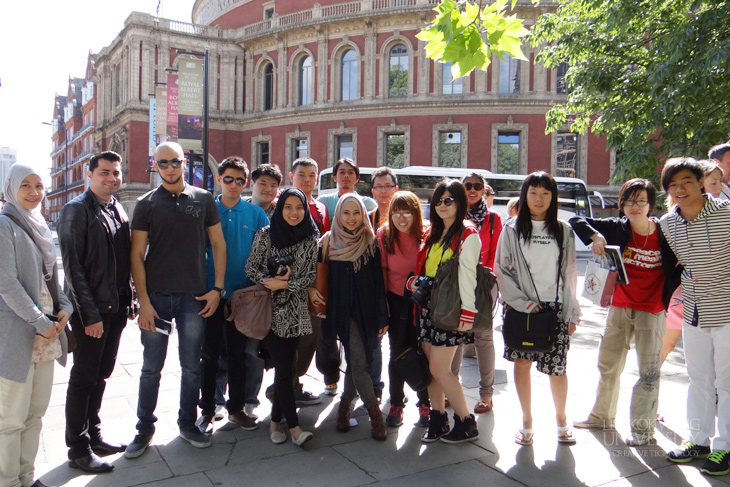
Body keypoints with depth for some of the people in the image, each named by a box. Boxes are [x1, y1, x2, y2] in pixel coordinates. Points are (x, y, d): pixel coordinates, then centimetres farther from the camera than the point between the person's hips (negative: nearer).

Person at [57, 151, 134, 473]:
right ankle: (78, 449, 17)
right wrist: (90, 314, -17)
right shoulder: (76, 211, -10)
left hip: (116, 309, 7)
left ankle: (93, 435, 30)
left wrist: (128, 301, 10)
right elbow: (73, 268, -15)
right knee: (84, 379, 4)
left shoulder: (118, 210, 11)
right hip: (91, 313, -6)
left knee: (101, 376, 16)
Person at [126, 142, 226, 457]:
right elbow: (137, 254, -1)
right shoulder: (146, 204, 2)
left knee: (192, 367, 10)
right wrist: (143, 300, -9)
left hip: (194, 297, 1)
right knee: (151, 368, 8)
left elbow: (218, 244, 6)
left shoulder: (203, 199, 5)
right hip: (156, 296, 0)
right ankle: (145, 428, 24)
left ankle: (188, 423, 26)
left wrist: (217, 288, -2)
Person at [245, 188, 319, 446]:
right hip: (271, 310, -2)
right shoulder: (265, 234, -2)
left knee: (286, 366, 6)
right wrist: (270, 282, -16)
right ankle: (293, 425, 1)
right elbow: (251, 268, 0)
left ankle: (276, 420, 23)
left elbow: (310, 276, 0)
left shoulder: (310, 240, 3)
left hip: (296, 312, 2)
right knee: (283, 367, -6)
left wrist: (285, 284, -14)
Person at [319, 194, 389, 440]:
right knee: (358, 361, -7)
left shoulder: (371, 243, 4)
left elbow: (379, 281, 4)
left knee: (357, 360, 8)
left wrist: (382, 317, 2)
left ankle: (345, 405, 27)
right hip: (342, 311, -1)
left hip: (366, 311, 2)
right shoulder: (328, 242, 2)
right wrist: (312, 289, -7)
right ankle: (375, 413, 2)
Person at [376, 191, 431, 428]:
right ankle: (396, 404, 24)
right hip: (397, 300, 1)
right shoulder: (384, 234, -6)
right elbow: (382, 270, 1)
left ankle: (425, 404, 23)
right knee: (397, 353, 9)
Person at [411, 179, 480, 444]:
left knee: (440, 369, -5)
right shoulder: (433, 233, 16)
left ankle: (466, 423, 11)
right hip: (428, 305, 7)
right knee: (430, 367, 7)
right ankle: (438, 419, 19)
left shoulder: (467, 234, -7)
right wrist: (413, 282, 1)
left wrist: (467, 313, -17)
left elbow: (467, 275, -13)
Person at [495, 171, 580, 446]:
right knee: (522, 362, 2)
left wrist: (572, 314, 6)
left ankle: (561, 419, 24)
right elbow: (501, 270, 1)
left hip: (555, 308, 1)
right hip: (521, 308, 0)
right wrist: (523, 302, -8)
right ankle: (527, 422, 19)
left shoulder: (563, 231, 9)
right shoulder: (512, 229, 4)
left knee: (557, 367, -1)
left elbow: (569, 274, 10)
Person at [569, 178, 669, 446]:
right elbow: (576, 221, -6)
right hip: (620, 306, 3)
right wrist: (595, 235, -22)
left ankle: (643, 429, 16)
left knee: (649, 371, 2)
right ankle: (602, 417, 33)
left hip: (651, 310, -3)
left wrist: (667, 297, -12)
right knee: (608, 363, 14)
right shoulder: (616, 228, -4)